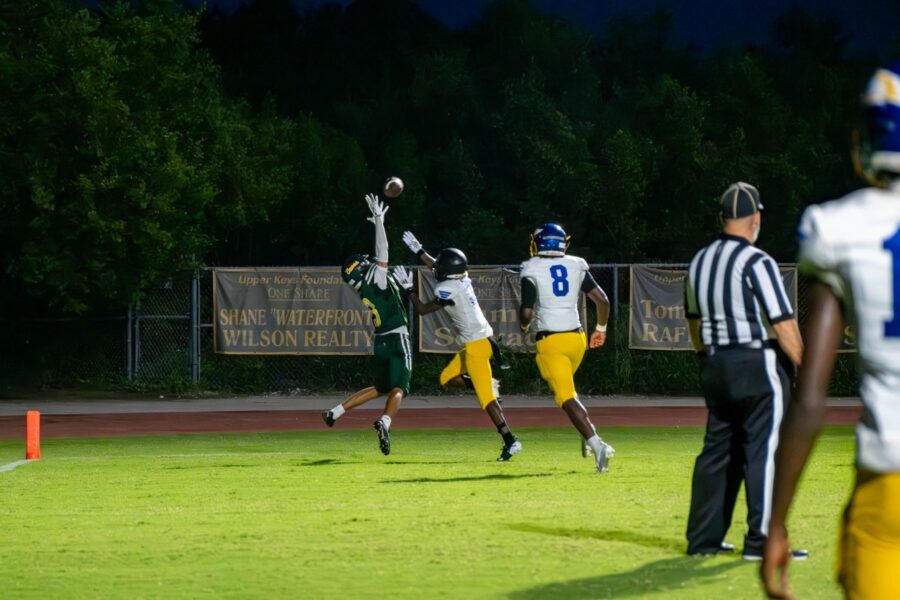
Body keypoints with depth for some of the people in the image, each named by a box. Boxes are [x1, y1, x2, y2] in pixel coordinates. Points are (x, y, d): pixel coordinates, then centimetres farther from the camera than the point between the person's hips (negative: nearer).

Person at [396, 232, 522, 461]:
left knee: (486, 397, -10)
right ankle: (488, 385, 10)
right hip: (480, 341, 9)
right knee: (447, 377, 20)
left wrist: (408, 288, 3)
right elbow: (435, 267, 28)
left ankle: (510, 441, -13)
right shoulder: (462, 280, 8)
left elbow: (423, 309, -6)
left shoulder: (449, 290, -17)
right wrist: (418, 250, 32)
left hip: (476, 345, -9)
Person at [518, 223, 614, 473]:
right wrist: (601, 329, 19)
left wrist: (524, 326, 10)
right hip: (576, 337, 5)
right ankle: (591, 437, 15)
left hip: (550, 340, -5)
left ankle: (596, 443, -24)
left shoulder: (532, 272, -7)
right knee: (565, 386, 27)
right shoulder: (576, 267, 6)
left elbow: (527, 312, -13)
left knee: (567, 398, -8)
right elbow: (602, 300, 3)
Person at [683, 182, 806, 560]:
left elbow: (694, 325, 18)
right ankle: (762, 540, -6)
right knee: (765, 451, -4)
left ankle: (703, 538, 15)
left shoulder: (699, 263, 10)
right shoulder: (757, 263, -13)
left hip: (714, 368, 7)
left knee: (718, 450, 13)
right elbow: (784, 325, -16)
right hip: (759, 364, -7)